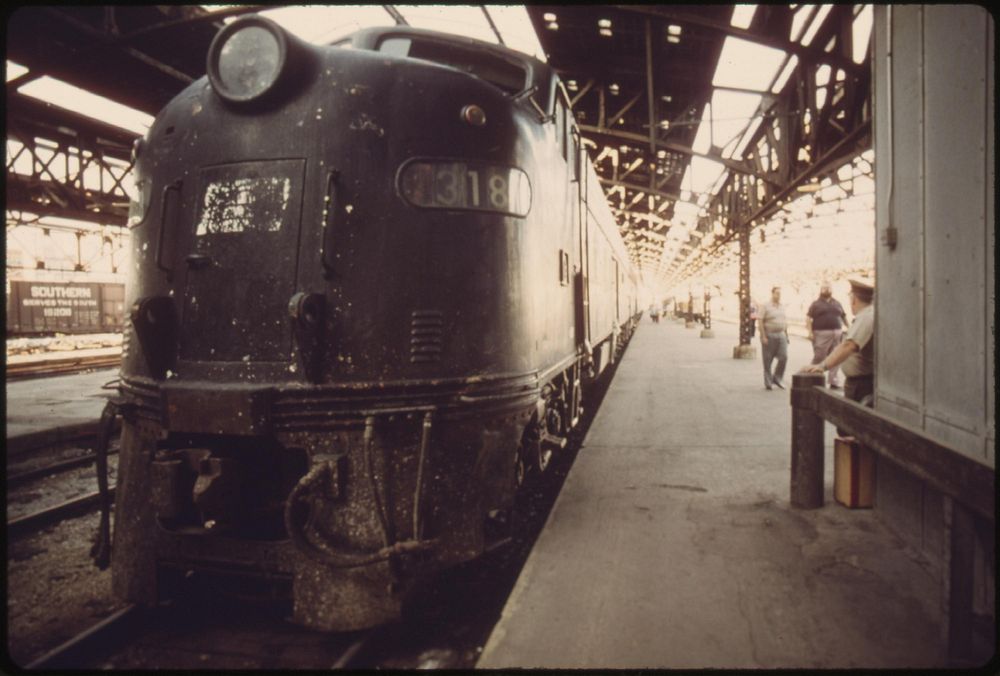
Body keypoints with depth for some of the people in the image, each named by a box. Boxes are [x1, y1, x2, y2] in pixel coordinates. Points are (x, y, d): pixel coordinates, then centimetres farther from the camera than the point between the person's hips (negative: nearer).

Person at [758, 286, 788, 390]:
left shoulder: (782, 307, 13)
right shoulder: (765, 306, -5)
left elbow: (785, 322, 20)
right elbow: (760, 321, -10)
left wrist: (786, 334, 15)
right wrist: (763, 336, -15)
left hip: (781, 335, 5)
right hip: (769, 335, -5)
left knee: (784, 357, -5)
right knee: (768, 360, 2)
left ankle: (777, 379, 12)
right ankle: (768, 382, 11)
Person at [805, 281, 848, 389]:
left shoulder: (837, 303, 17)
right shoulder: (816, 304, 4)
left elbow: (844, 317, 22)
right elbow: (808, 318, -2)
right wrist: (810, 332, -13)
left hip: (836, 334, 4)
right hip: (821, 334, -4)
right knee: (818, 358, -6)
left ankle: (833, 382, 8)